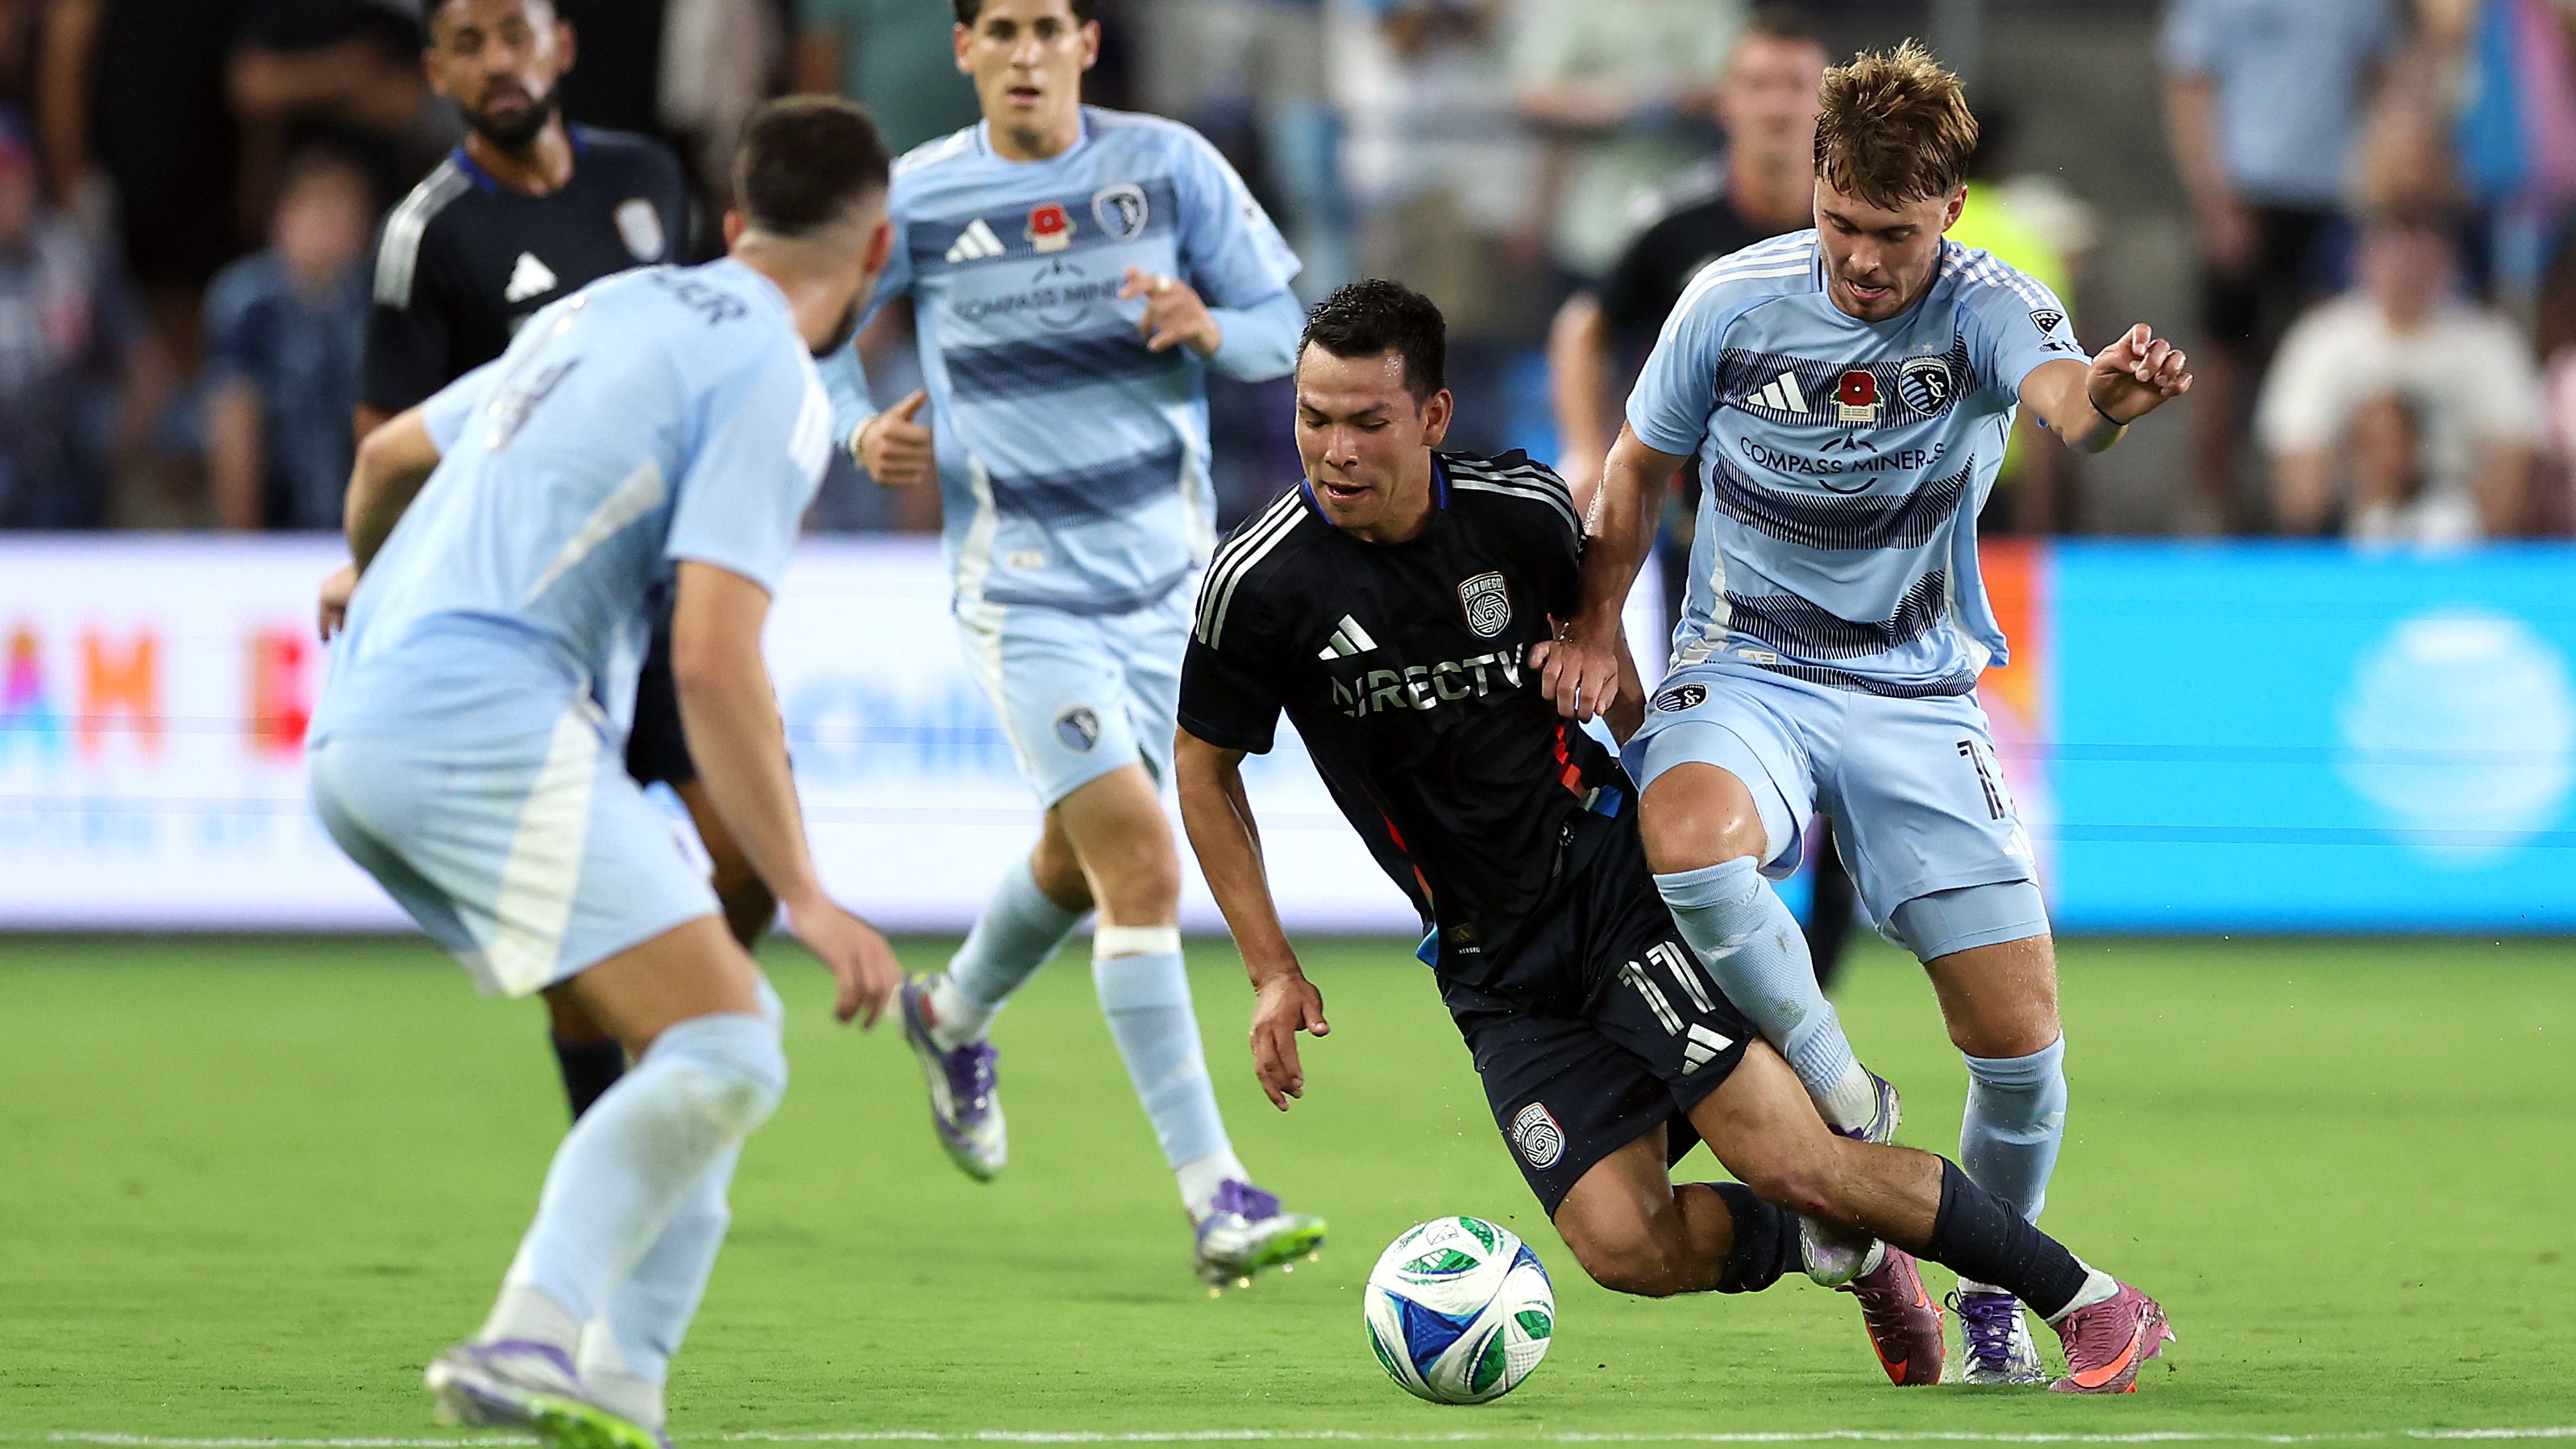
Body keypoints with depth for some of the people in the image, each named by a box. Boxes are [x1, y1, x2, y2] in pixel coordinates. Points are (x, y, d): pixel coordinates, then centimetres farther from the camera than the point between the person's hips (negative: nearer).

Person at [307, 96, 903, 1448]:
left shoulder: (605, 312, 21)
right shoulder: (773, 382, -5)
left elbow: (389, 455, 36)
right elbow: (714, 664, -14)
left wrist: (370, 591, 58)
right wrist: (806, 898, -10)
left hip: (359, 729, 9)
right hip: (487, 718, -9)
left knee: (720, 1029, 13)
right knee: (721, 1052, -14)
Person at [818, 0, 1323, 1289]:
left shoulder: (1166, 166, -3)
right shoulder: (917, 201, -6)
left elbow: (1284, 329, 1)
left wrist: (1208, 327, -21)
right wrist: (861, 429, -9)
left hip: (1167, 572, 4)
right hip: (1026, 589, -4)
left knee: (1082, 863, 20)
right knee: (1136, 856, -17)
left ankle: (954, 1015, 53)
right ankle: (1213, 1195, -17)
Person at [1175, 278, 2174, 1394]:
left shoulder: (1524, 511, -8)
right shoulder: (1260, 584, -11)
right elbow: (1207, 767, 4)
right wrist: (1272, 971, 0)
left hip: (1612, 874, -1)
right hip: (1490, 961, 1)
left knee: (1790, 1164, -16)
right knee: (1626, 1247, -15)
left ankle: (2091, 1304, 1)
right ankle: (1837, 1250, 16)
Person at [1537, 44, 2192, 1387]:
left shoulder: (1987, 309, -13)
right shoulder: (1734, 301, -8)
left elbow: (2062, 394, -38)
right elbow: (1642, 463, 10)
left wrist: (2109, 396, -62)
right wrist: (1594, 622, -2)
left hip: (1918, 699, 0)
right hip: (1743, 673, 0)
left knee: (2019, 1041, -7)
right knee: (1690, 841, -36)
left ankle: (1994, 1288, 22)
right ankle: (1842, 1106, -12)